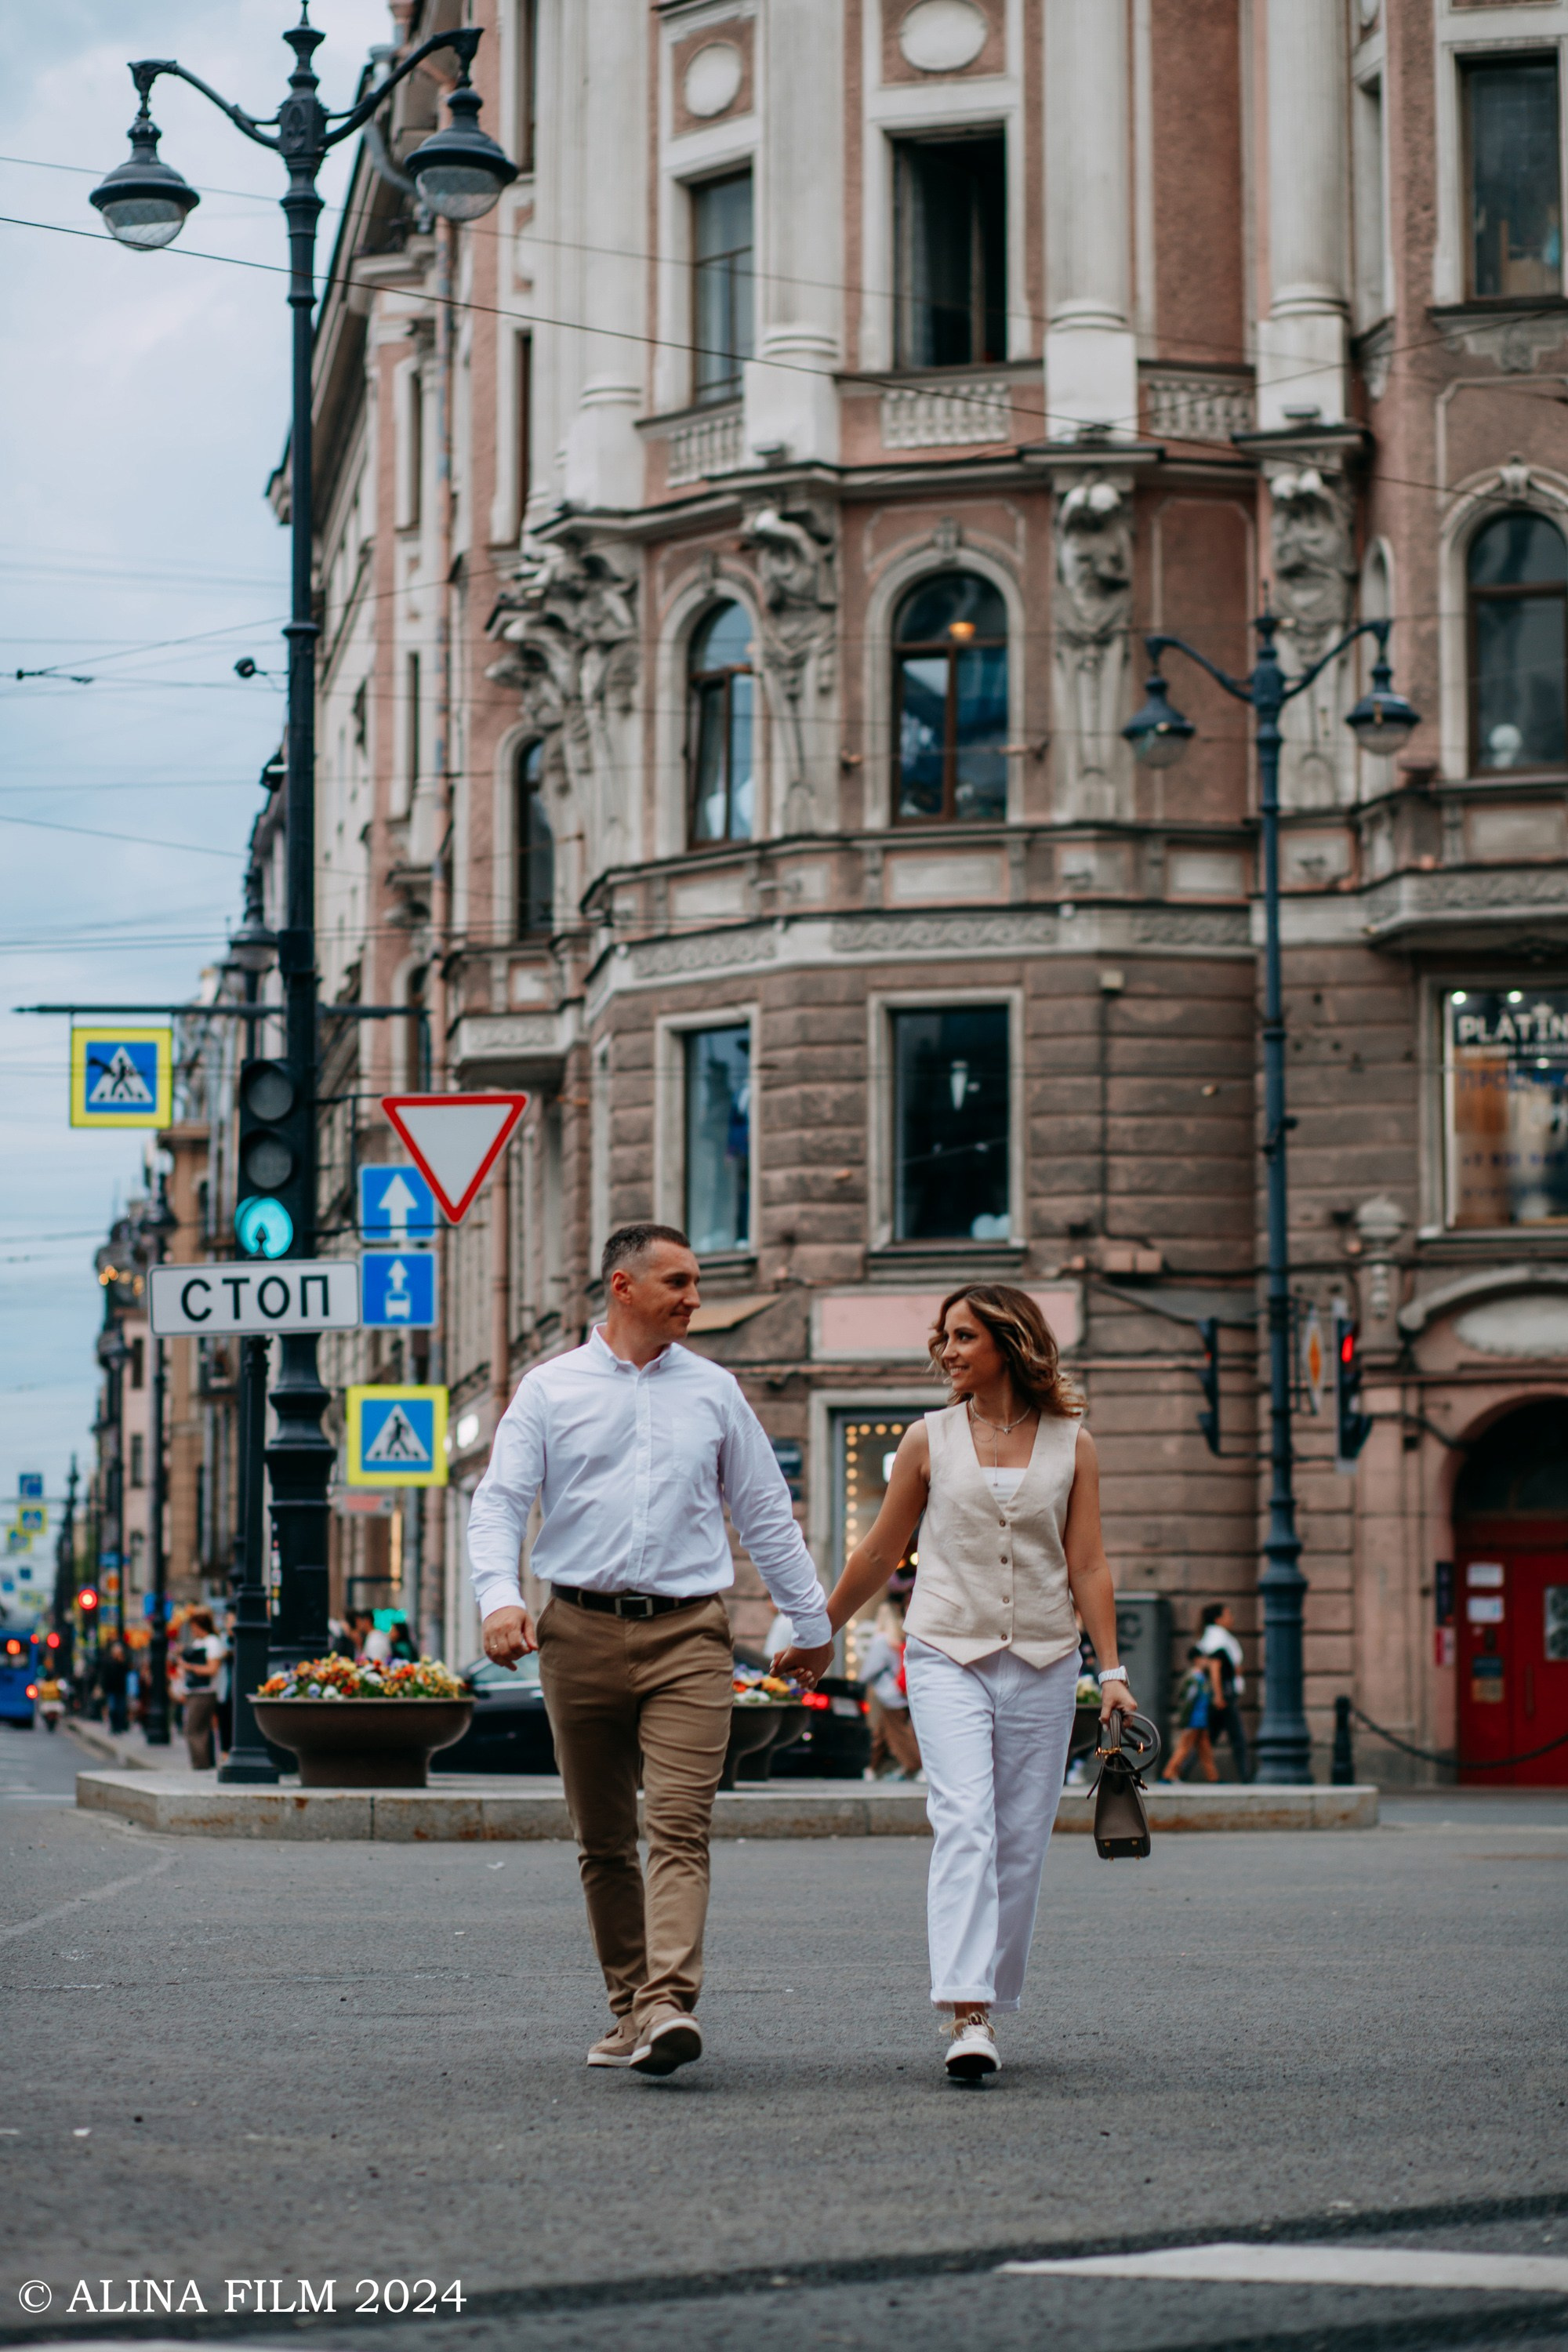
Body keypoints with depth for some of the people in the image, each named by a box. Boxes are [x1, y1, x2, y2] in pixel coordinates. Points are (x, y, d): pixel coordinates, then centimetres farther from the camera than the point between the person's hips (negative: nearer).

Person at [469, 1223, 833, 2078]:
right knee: (602, 1840, 6)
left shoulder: (714, 1391, 12)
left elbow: (766, 1515, 18)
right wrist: (499, 1596, -17)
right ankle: (628, 2009, 16)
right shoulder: (550, 1389, 7)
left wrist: (813, 1623, 20)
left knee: (680, 1827, -15)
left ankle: (670, 2006, -26)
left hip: (688, 1632, 0)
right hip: (582, 1630, 0)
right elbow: (498, 1502, 1)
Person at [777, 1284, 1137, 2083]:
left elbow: (1088, 1566, 5)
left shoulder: (1072, 1445, 6)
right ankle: (967, 2016, -25)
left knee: (1021, 1843, 2)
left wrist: (1112, 1671, -2)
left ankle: (990, 2002, 15)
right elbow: (881, 1552, 14)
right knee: (964, 1826, -17)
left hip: (1042, 1663, 2)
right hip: (947, 1656, -1)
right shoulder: (930, 1439, 5)